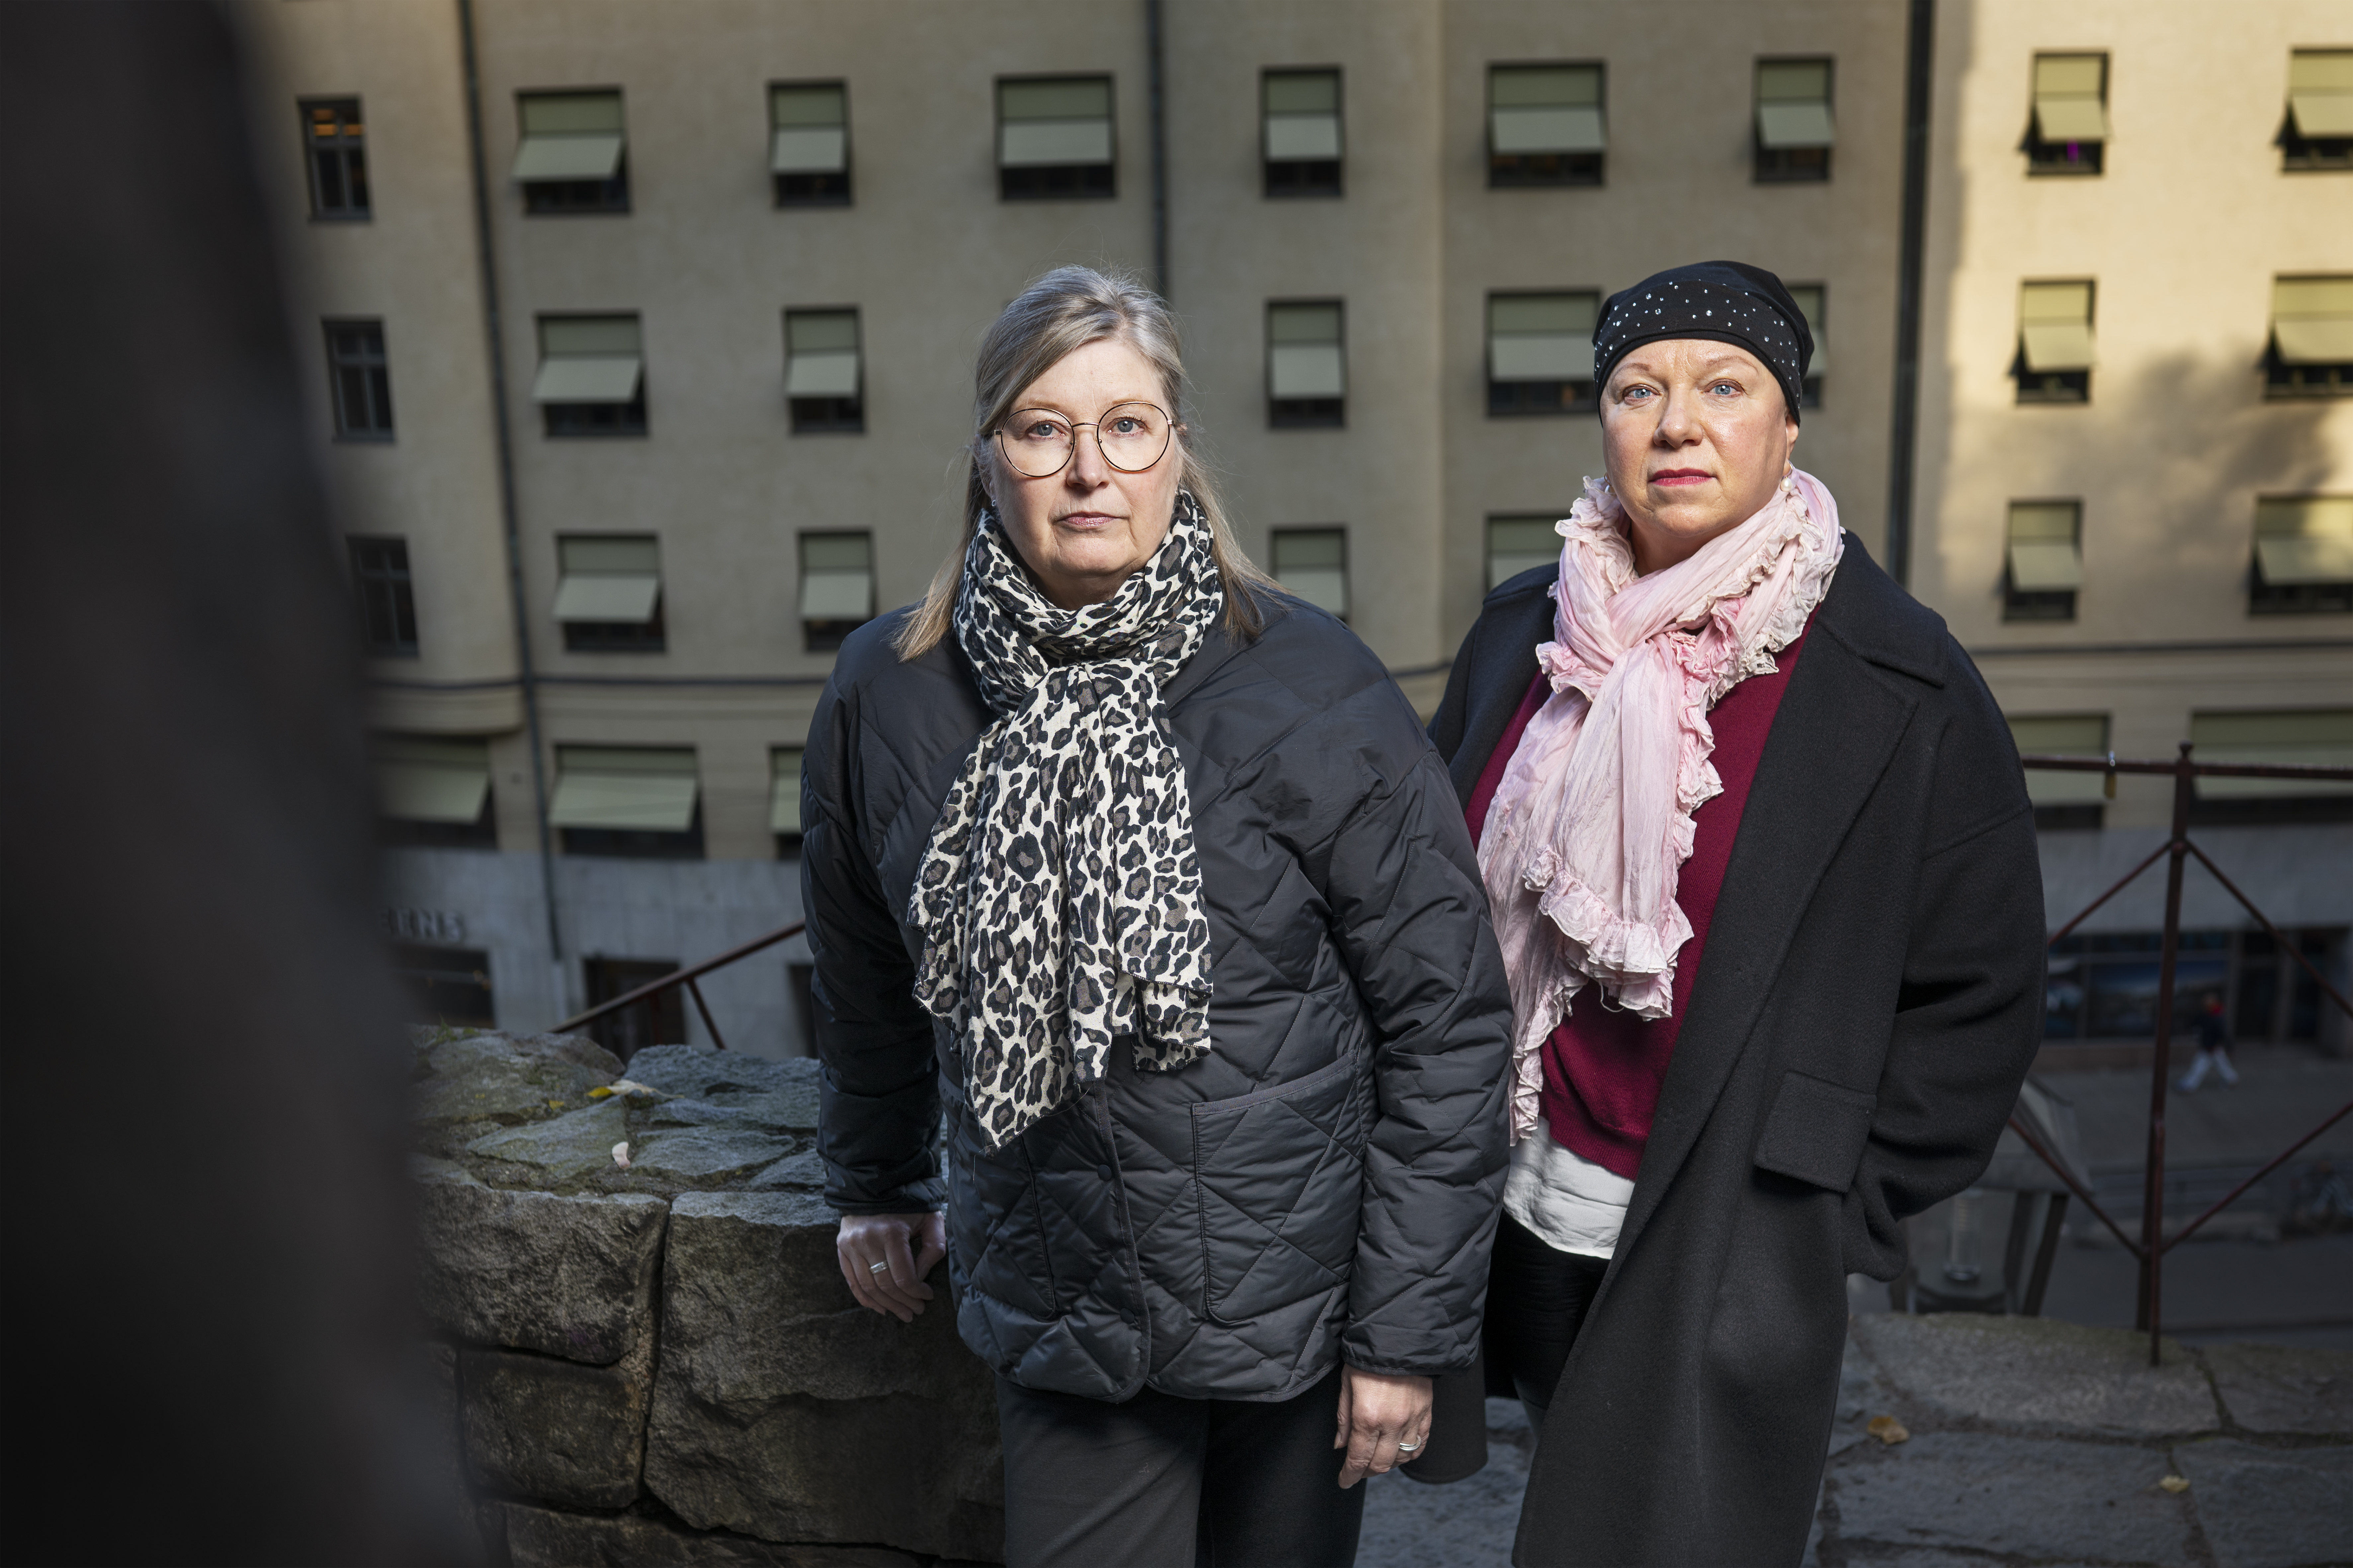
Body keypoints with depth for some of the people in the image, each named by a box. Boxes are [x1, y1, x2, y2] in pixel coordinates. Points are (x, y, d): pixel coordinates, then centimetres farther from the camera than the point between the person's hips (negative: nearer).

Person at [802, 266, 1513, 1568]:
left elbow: (1448, 1019, -10)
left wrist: (1409, 1326, -8)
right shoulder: (887, 693, -5)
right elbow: (865, 972, 12)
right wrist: (875, 1187, 23)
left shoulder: (1314, 692, -14)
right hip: (1056, 1300, 2)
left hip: (1296, 1301, -1)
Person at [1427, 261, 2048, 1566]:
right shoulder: (1525, 630, 3)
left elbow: (1978, 994, -4)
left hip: (1727, 1254, -4)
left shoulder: (1902, 685, -9)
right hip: (1530, 1213, 4)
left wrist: (1843, 1202, -4)